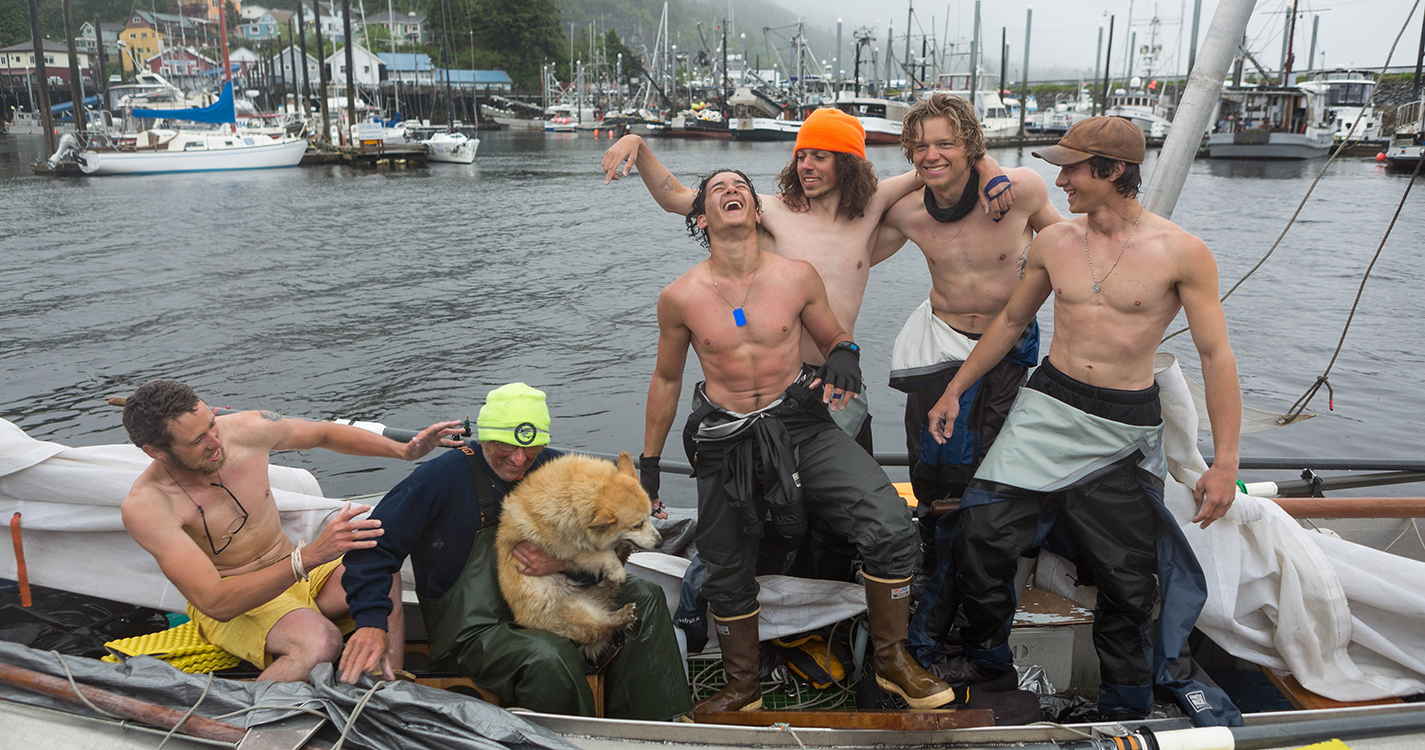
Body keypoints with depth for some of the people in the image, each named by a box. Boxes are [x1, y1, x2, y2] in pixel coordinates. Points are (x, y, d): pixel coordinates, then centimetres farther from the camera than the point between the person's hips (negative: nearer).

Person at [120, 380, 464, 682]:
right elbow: (214, 603, -29)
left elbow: (324, 433, 11)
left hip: (298, 573, 5)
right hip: (231, 607, -5)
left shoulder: (247, 430, -10)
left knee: (383, 574, -27)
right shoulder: (144, 506, -22)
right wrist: (310, 556, -39)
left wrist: (404, 451, -1)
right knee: (320, 641, -37)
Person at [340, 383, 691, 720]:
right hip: (472, 629, -6)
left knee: (643, 597, -5)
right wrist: (371, 621, -25)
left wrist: (565, 561, -18)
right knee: (549, 658, -36)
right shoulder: (444, 476, -13)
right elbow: (375, 543, -13)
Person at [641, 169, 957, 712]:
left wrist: (844, 355, -13)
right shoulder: (679, 298, -5)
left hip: (799, 423, 0)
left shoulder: (797, 276, -4)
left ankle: (892, 659, 6)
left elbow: (834, 337, 13)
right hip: (725, 441, 1)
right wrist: (648, 463, 12)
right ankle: (743, 687, 39)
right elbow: (666, 380, 9)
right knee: (727, 576, 12)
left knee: (890, 527, -18)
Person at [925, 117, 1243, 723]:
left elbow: (1216, 355, -6)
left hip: (1126, 427, -2)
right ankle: (986, 652, 22)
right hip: (1048, 406, 3)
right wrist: (954, 390, 14)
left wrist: (1225, 462, -10)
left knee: (1127, 571, 5)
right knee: (981, 531, -4)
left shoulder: (1183, 253, -9)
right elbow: (1011, 321, 14)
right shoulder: (1054, 241, 2)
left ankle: (1125, 701, 29)